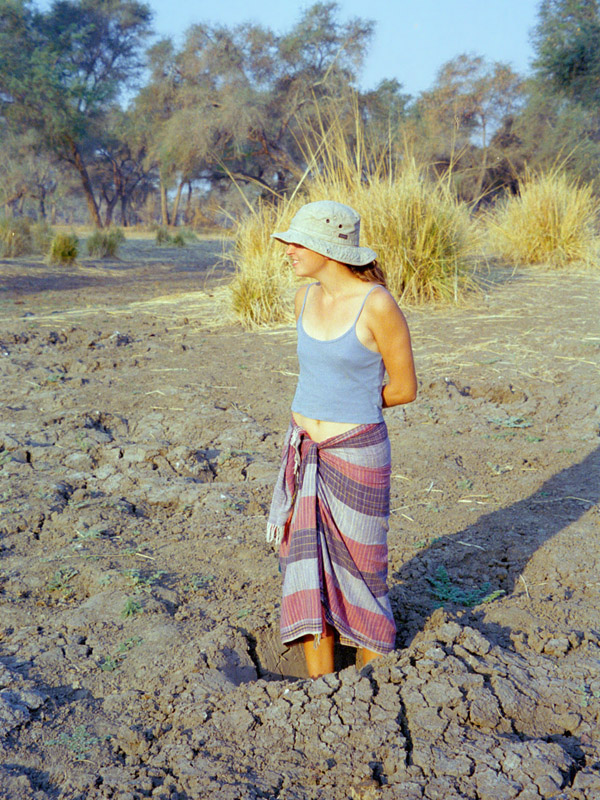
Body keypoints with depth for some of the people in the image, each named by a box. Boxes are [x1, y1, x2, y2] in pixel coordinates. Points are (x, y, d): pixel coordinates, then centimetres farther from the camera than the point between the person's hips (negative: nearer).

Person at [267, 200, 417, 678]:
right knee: (308, 571, 9)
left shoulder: (379, 305, -17)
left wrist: (346, 411, 2)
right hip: (305, 454, 6)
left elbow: (404, 389, -8)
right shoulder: (306, 297, 3)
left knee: (360, 573, 10)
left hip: (356, 458, -6)